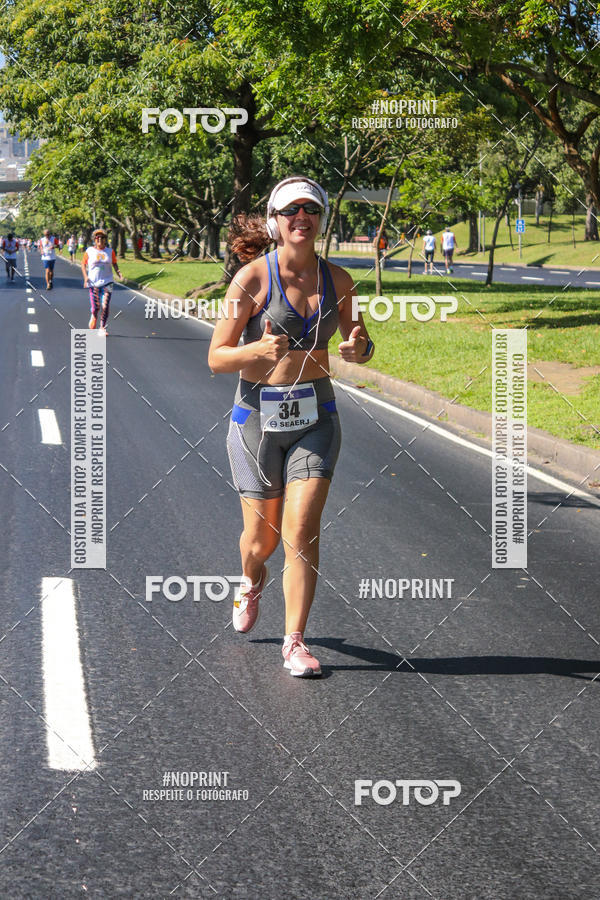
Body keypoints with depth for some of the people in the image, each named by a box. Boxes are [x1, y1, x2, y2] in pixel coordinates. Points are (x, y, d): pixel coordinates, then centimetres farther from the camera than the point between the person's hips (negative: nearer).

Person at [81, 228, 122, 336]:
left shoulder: (110, 252, 5)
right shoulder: (89, 251, 0)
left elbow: (114, 263, 13)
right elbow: (83, 264, 7)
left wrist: (118, 272, -6)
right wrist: (85, 277, -5)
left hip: (107, 282, 1)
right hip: (93, 282, -1)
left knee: (105, 306, -9)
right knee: (95, 307, -3)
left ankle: (102, 328, 1)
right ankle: (93, 316, 32)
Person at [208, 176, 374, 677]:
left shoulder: (336, 280, 1)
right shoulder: (253, 278, -10)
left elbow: (357, 343, 15)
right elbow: (217, 358, -9)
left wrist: (360, 347, -10)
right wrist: (259, 349, -29)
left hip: (315, 417, 2)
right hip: (258, 417, -2)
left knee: (302, 532, -10)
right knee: (262, 535, 9)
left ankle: (295, 642, 0)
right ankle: (252, 582, 45)